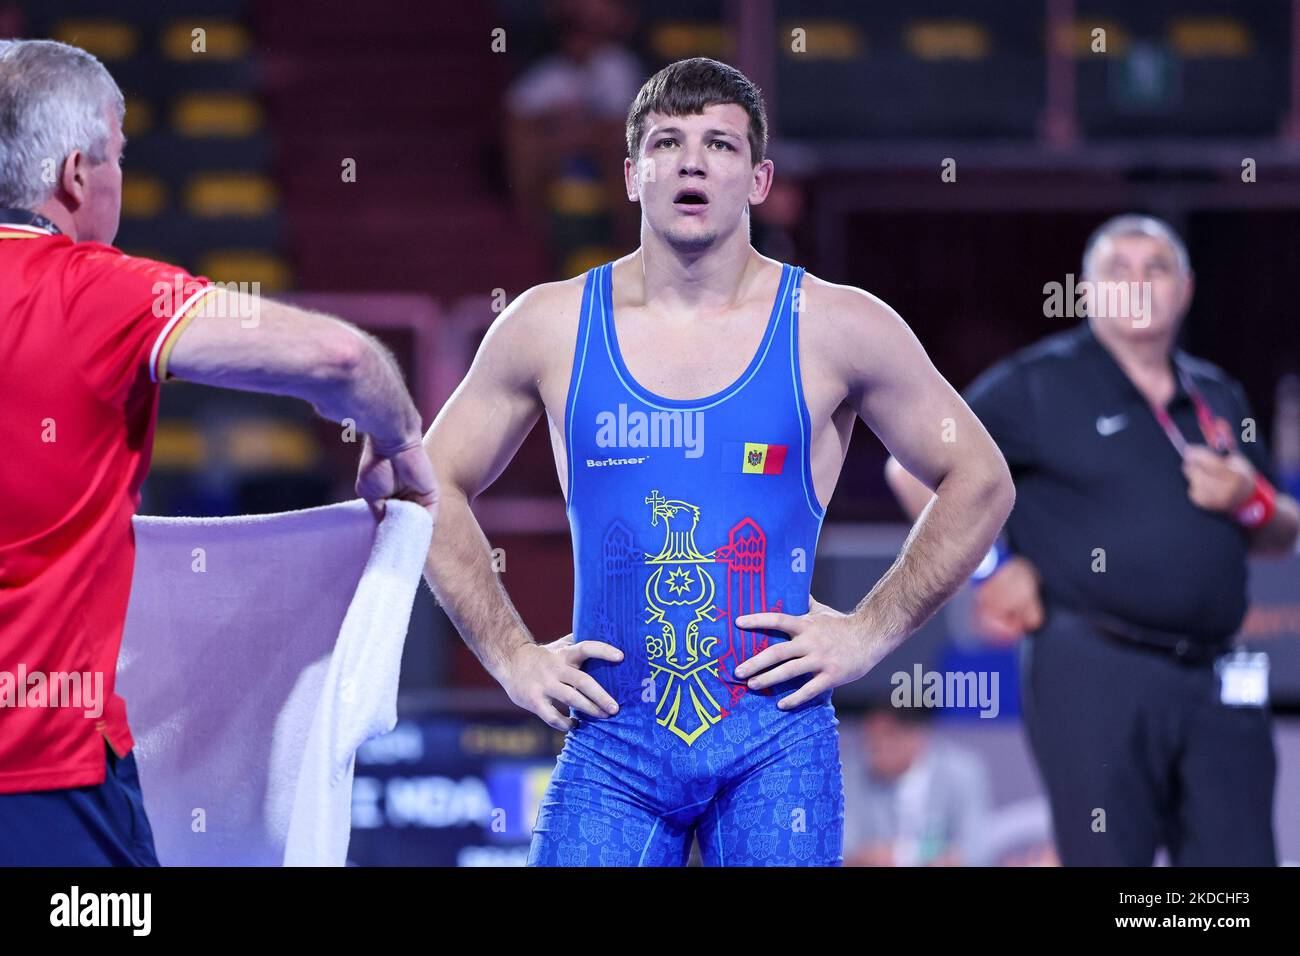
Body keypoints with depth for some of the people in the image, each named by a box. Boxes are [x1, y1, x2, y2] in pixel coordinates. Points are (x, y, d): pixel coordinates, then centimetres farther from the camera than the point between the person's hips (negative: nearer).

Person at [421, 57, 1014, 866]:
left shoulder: (837, 329, 0)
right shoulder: (551, 327, 4)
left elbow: (981, 484, 9)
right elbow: (437, 485, 14)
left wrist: (872, 632, 3)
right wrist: (512, 656, 6)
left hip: (776, 741, -1)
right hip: (611, 737, 1)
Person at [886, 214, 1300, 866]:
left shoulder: (1219, 398, 20)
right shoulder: (1041, 384, 5)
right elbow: (914, 467, 5)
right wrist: (991, 564, -2)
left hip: (1216, 685, 5)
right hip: (1094, 683, -5)